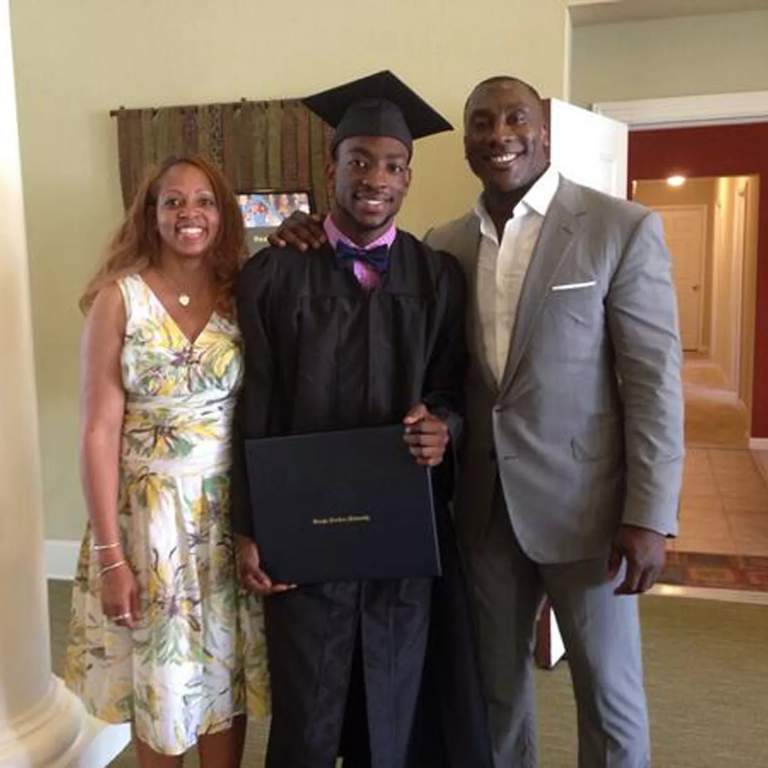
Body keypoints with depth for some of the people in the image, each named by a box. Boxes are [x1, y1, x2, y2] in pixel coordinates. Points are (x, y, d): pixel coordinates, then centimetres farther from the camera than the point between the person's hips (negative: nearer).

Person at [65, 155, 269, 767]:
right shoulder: (119, 296, -7)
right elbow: (100, 430, -9)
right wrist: (110, 553, -11)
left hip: (229, 511, 2)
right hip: (148, 512, -2)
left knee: (227, 667, 14)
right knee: (160, 673, 13)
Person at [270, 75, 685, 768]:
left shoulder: (622, 229, -7)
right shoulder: (443, 247, 5)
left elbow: (654, 378, -9)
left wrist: (650, 515, -13)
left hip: (582, 502, -4)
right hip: (483, 505, 4)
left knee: (609, 694, 11)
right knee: (496, 681, 19)